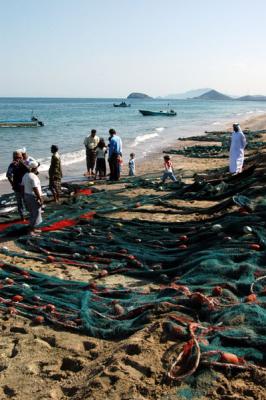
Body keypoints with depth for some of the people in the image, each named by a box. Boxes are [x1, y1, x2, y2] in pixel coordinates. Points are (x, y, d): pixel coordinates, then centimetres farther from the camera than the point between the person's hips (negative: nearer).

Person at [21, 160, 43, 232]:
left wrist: (25, 196, 19)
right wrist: (40, 199, -20)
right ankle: (32, 230, 3)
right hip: (34, 197, -9)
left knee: (32, 213, 19)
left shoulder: (25, 175, 7)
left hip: (27, 196, 9)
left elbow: (23, 186, 12)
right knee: (36, 213, 0)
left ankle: (32, 228, 28)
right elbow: (35, 189, -24)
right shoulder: (33, 177, -20)